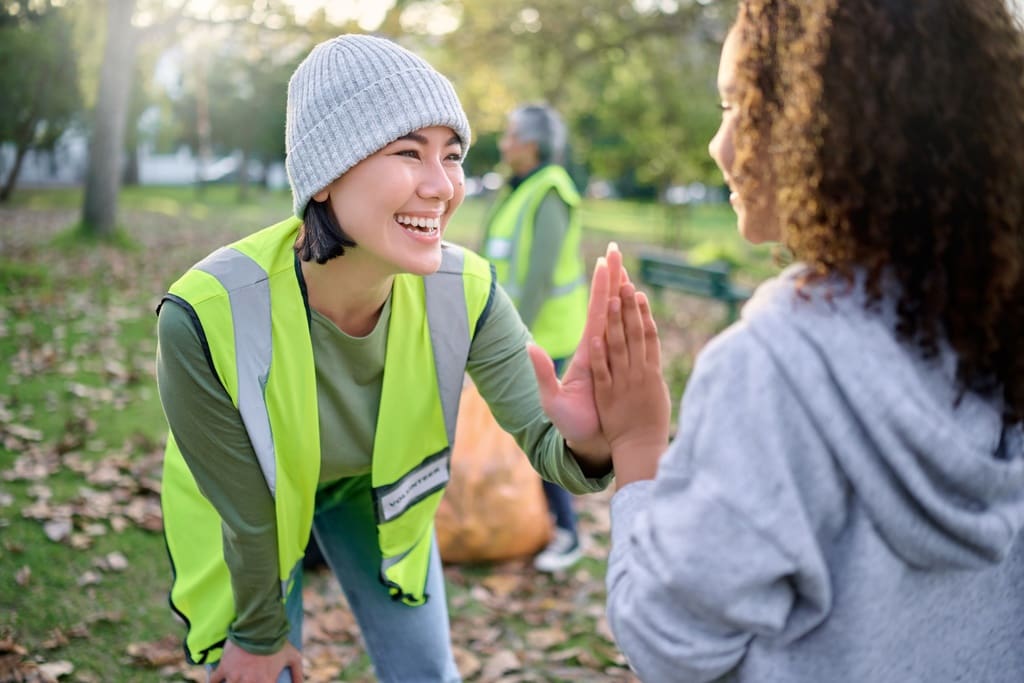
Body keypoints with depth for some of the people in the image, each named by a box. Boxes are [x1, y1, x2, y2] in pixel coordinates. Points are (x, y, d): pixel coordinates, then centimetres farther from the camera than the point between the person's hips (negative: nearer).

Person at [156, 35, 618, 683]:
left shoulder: (464, 291, -28)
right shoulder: (207, 316, -38)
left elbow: (544, 444, -24)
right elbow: (244, 514, -23)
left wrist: (587, 443, -48)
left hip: (378, 489, 3)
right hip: (240, 512, -2)